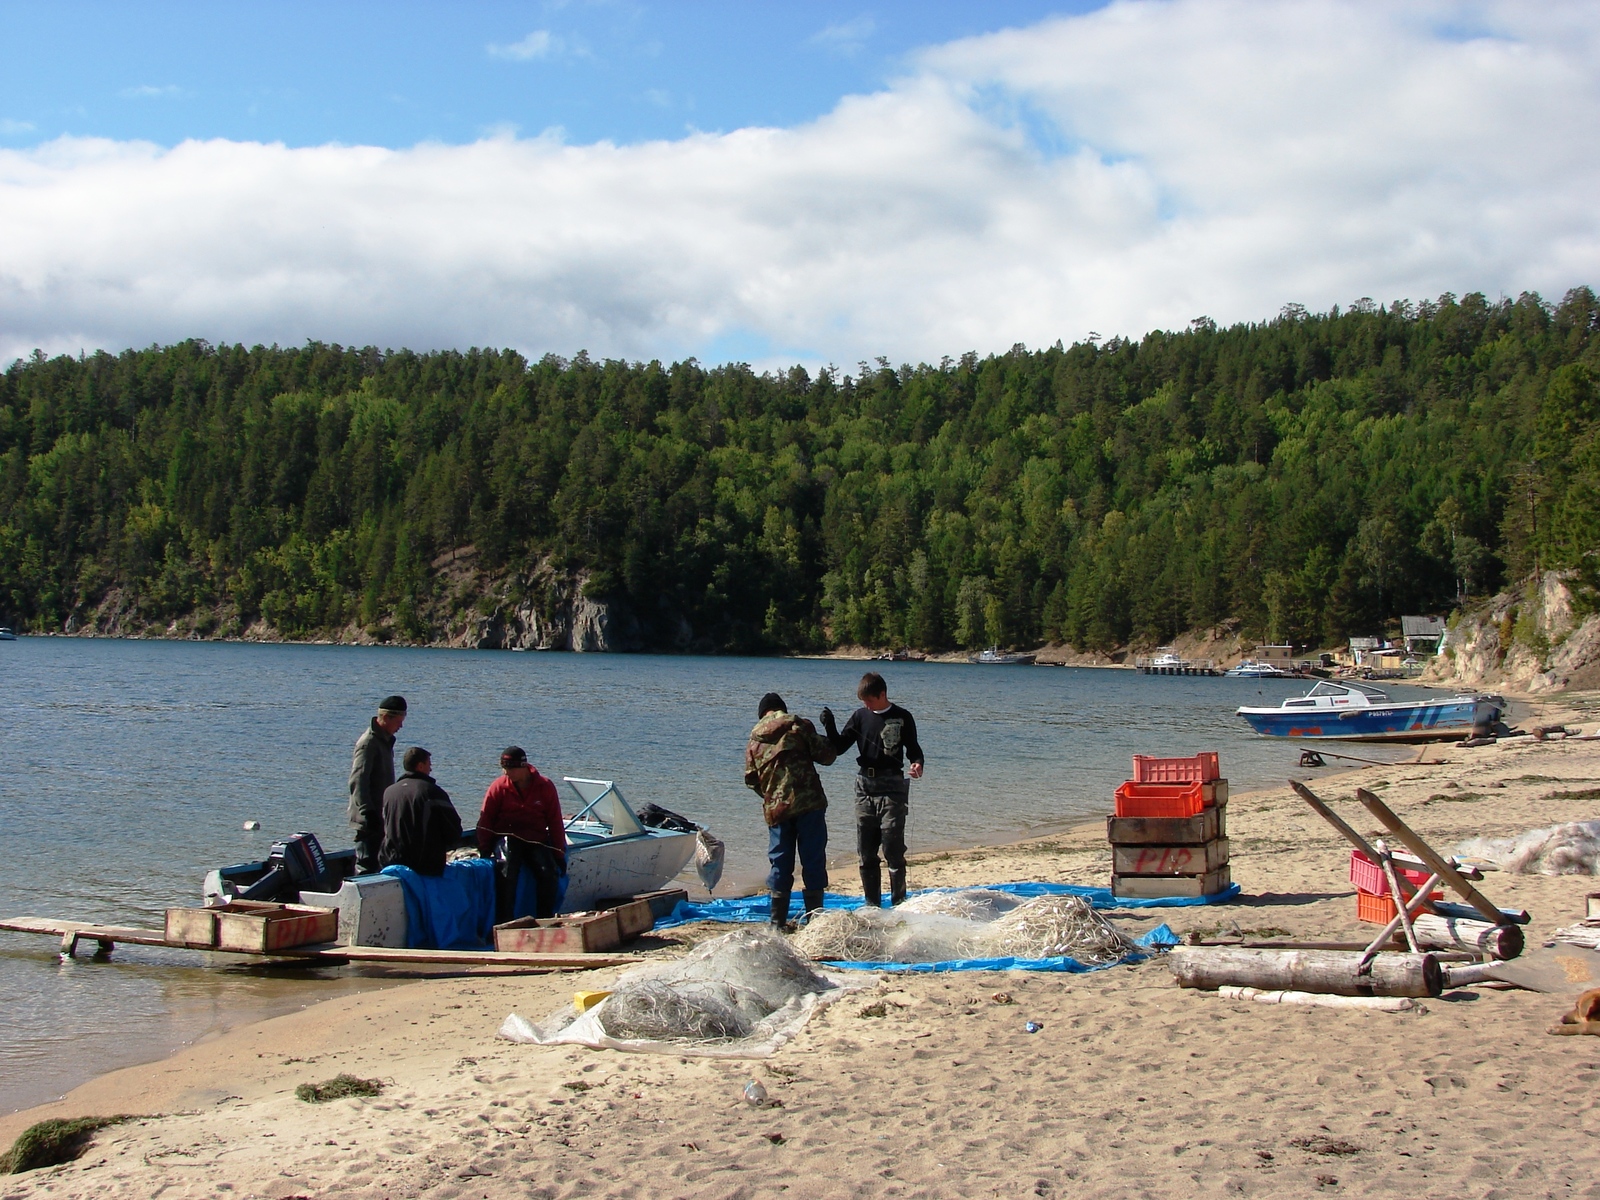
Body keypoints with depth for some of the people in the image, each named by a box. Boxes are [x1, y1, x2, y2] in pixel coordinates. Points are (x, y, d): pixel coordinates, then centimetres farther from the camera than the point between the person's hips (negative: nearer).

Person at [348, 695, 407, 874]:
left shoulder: (385, 741, 15)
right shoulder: (368, 742, -15)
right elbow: (357, 781, -24)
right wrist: (368, 812, -29)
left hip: (381, 817, 10)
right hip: (369, 819, -10)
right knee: (366, 866, -10)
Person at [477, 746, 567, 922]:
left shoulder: (545, 787, -2)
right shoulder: (498, 787, -4)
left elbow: (555, 822, 4)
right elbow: (485, 821, 0)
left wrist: (559, 855, 3)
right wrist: (484, 851, -6)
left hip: (537, 841, 1)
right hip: (508, 839, -1)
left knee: (549, 874, -19)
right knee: (507, 873, -27)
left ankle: (546, 919, -6)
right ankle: (503, 921, -23)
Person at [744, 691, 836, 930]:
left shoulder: (754, 739, 11)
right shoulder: (799, 725, 0)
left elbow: (751, 779, 13)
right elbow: (825, 756, -3)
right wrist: (824, 741, 19)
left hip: (775, 809, 3)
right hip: (808, 803, -3)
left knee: (780, 863, 10)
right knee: (813, 861, 2)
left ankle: (778, 921, 10)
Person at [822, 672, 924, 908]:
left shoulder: (902, 718, 1)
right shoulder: (860, 716, 8)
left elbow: (913, 749, 5)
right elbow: (839, 747, 8)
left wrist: (917, 764, -17)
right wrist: (830, 727, -10)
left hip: (892, 789, -4)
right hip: (865, 789, 4)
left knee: (893, 851, -8)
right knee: (866, 855, 7)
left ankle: (898, 904, 0)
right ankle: (872, 905, 16)